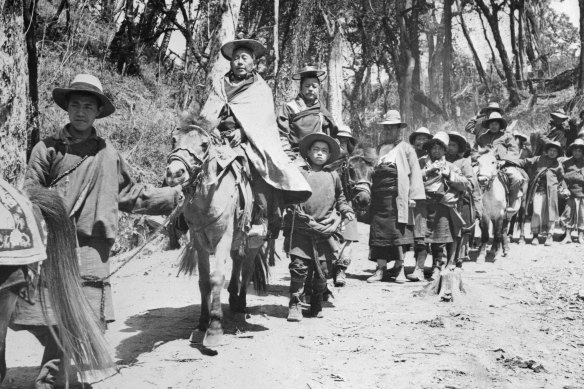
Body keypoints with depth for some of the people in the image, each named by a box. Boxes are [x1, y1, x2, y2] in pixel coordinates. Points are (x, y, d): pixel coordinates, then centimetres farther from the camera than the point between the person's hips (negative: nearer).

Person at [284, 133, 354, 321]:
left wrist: (346, 211, 12)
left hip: (325, 231, 2)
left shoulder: (333, 176, 12)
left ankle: (317, 304, 26)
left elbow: (340, 198, 26)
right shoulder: (300, 173, 4)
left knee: (322, 270, 7)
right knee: (299, 267, -6)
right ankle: (295, 304, 6)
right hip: (301, 229, -2)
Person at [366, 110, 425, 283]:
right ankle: (381, 269, 4)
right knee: (379, 231, 0)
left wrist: (414, 195, -8)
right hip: (379, 195, 4)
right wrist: (368, 192, 9)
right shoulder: (380, 148, 21)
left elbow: (415, 172, 1)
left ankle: (399, 266, 7)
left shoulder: (405, 148, 8)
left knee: (398, 230, -5)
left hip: (397, 195, -4)